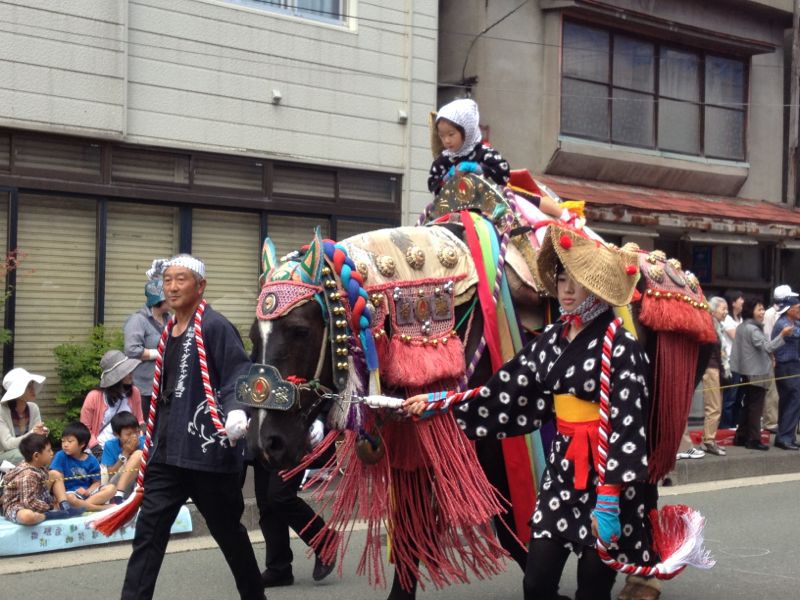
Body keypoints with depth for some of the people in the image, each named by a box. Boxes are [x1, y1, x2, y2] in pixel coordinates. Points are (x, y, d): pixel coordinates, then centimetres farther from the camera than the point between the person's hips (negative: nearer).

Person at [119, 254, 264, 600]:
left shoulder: (215, 327, -11)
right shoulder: (169, 332, 14)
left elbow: (238, 377, -17)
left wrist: (236, 411, -37)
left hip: (208, 451, -7)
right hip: (166, 453, 7)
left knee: (228, 532, 9)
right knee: (147, 534, 0)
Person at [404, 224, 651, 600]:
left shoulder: (620, 346, -13)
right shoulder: (553, 339, 8)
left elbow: (627, 425, -18)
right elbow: (507, 389, 9)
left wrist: (609, 500, -23)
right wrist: (438, 402, 5)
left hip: (606, 472, -6)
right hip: (563, 468, 6)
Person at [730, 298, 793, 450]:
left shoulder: (742, 327, 14)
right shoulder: (752, 329, -16)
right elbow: (767, 347, -25)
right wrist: (781, 335, -35)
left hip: (746, 372, 9)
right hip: (757, 373, -9)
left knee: (747, 406, 14)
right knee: (756, 407, -5)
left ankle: (741, 437, 16)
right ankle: (754, 439, -4)